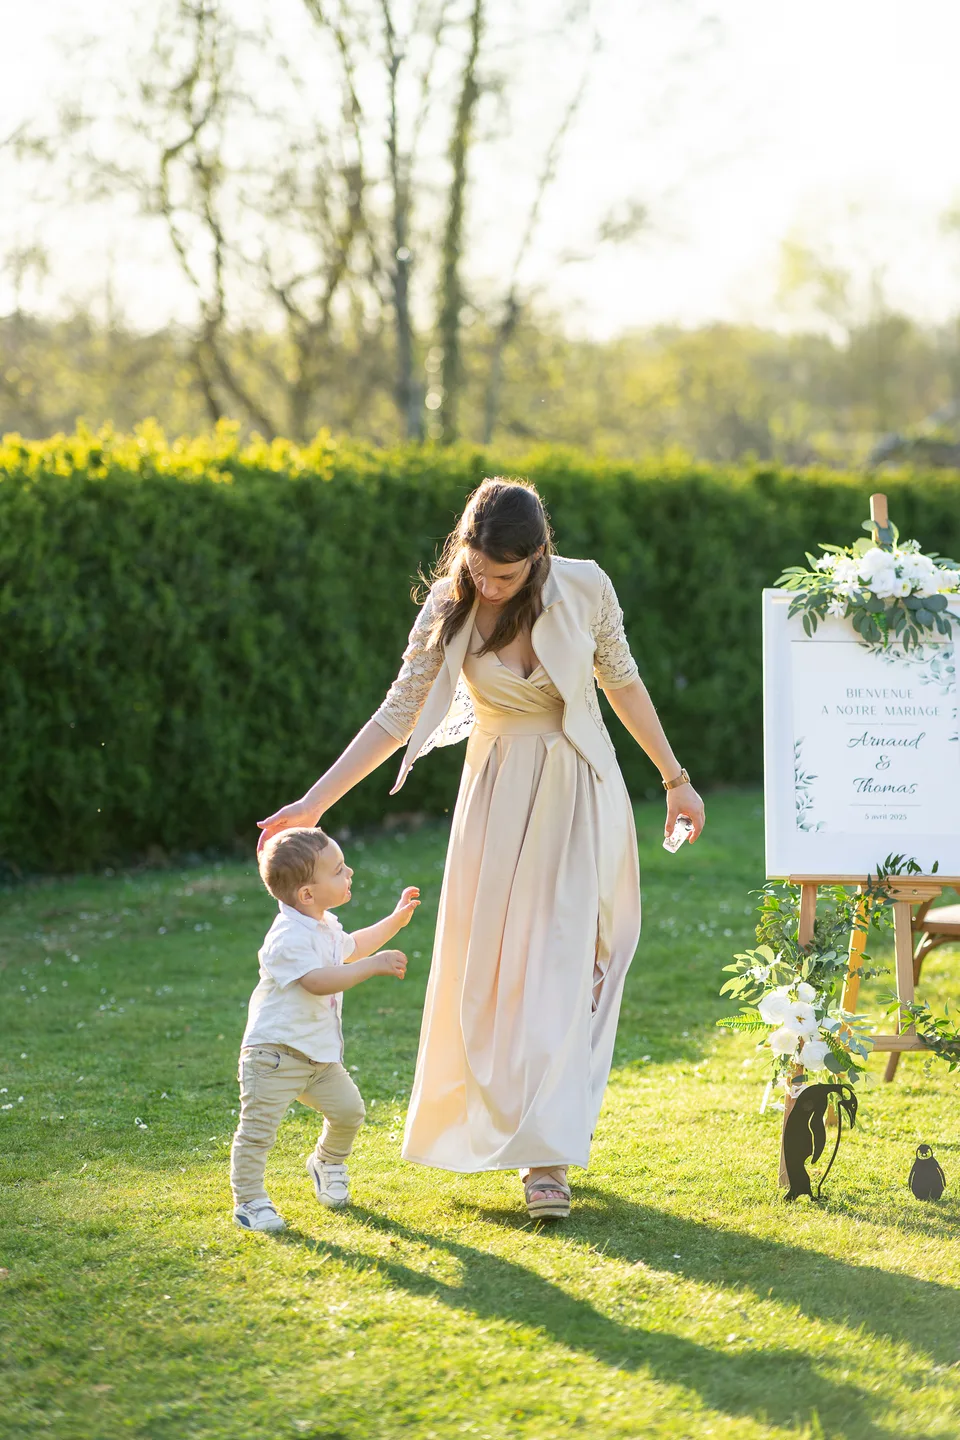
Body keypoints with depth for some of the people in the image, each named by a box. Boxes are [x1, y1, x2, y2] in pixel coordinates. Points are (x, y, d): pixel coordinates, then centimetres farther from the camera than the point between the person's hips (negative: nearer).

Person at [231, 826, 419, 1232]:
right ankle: (248, 1200, 1)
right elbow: (317, 981, -36)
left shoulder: (324, 926, 9)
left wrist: (396, 920, 29)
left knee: (348, 1108, 9)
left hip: (318, 1053, 9)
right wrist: (373, 965, -36)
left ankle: (328, 1162, 35)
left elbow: (351, 947, 31)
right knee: (259, 1126, -8)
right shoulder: (289, 938, -25)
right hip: (275, 1051, -9)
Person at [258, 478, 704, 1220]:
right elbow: (397, 717, -5)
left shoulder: (585, 588, -10)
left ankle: (547, 1153, -6)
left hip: (582, 795, -1)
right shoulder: (449, 613, -9)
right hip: (501, 797, 1)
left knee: (563, 965, -7)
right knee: (496, 966, 2)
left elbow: (623, 682, 5)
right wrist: (314, 803, -9)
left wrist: (674, 778, 11)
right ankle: (507, 1123, 16)